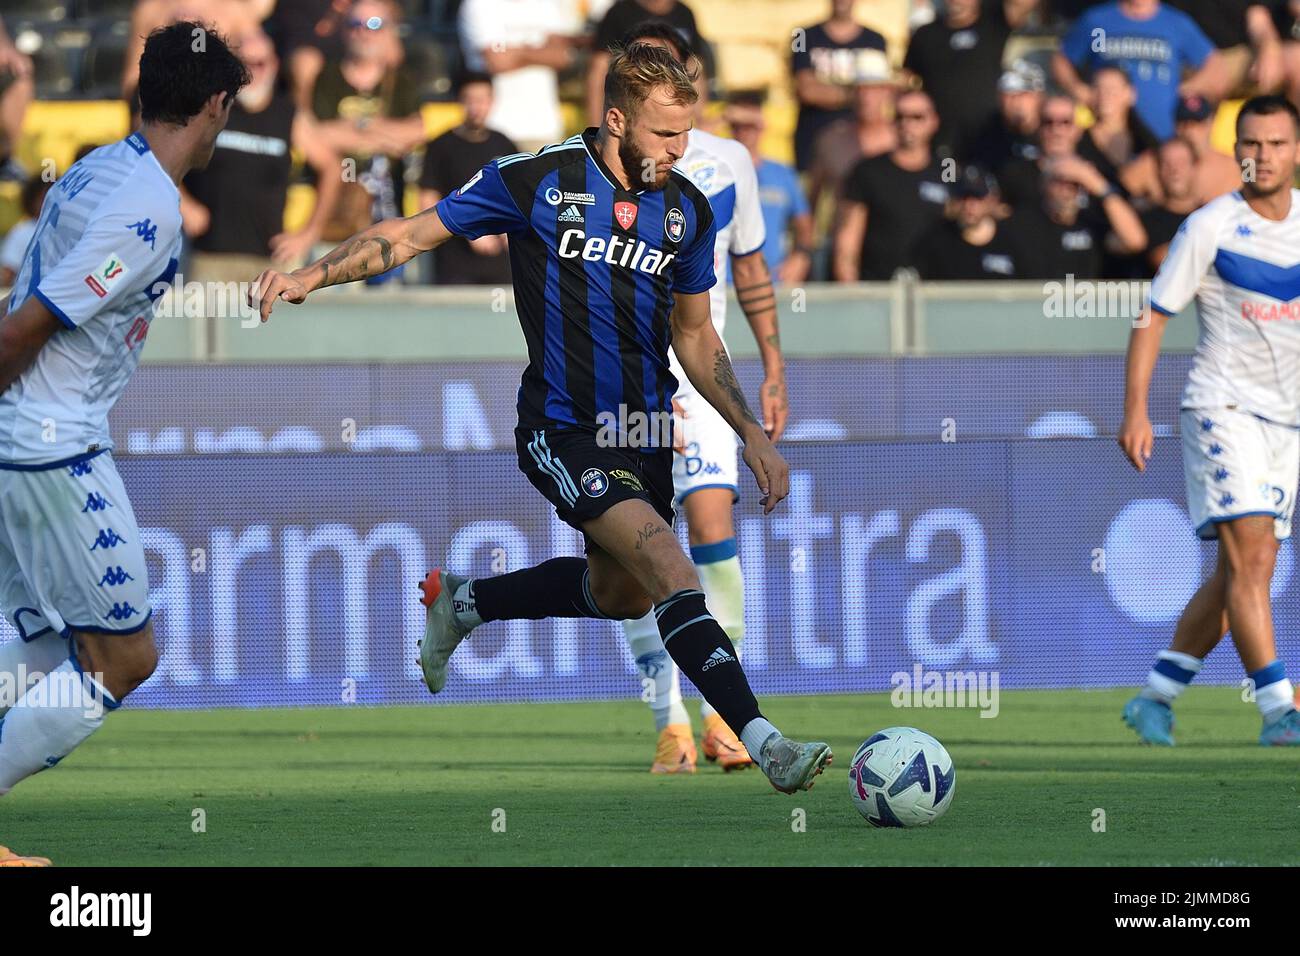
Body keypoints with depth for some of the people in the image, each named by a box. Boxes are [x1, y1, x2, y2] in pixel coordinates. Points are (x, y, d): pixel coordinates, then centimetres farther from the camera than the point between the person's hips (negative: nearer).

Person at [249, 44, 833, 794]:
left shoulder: (687, 210, 4)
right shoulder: (538, 181, -12)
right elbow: (414, 234, -6)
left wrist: (754, 435, 12)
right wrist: (310, 277, -18)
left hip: (645, 434, 7)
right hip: (563, 434, -7)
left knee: (621, 596, 19)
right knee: (671, 567, -22)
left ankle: (463, 603, 43)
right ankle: (763, 743, -27)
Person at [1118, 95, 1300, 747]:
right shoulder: (1210, 227, -9)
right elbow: (1152, 316, -5)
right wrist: (1136, 411, -12)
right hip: (1223, 403, -5)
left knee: (1240, 572, 5)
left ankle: (1156, 696, 17)